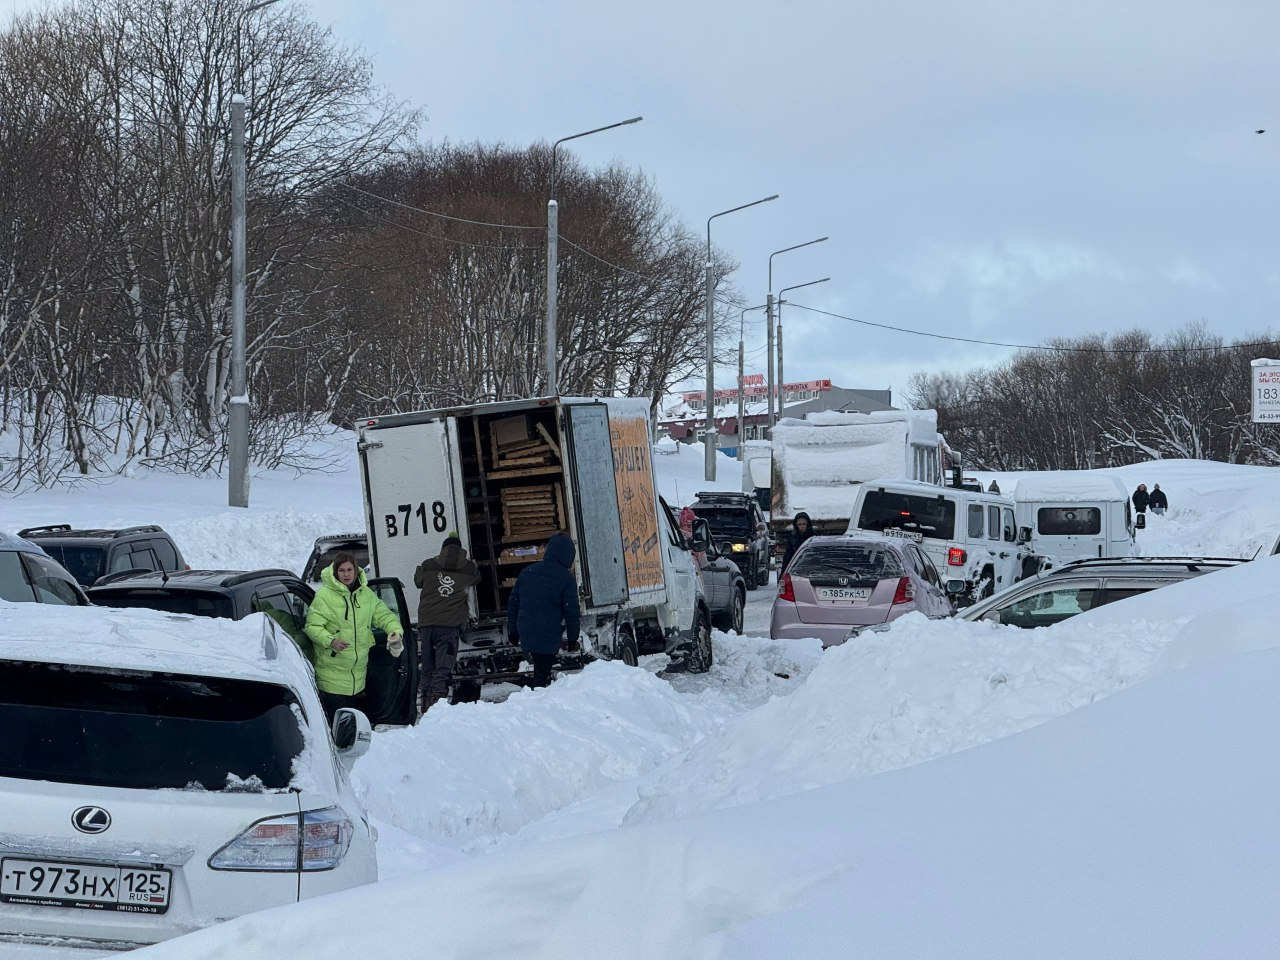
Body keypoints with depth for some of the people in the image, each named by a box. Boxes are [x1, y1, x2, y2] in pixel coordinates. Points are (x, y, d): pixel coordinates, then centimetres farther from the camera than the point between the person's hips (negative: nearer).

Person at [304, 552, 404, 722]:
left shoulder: (366, 594, 7)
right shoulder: (324, 595, -11)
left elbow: (383, 614, 13)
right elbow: (312, 626, -12)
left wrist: (395, 629, -7)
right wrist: (330, 641, -29)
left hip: (358, 670, 6)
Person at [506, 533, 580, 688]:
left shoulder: (526, 572, 9)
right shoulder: (566, 578, -8)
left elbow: (513, 603, 13)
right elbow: (571, 611, -7)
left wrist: (512, 630, 20)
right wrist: (572, 639, 3)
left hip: (525, 634, 5)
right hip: (549, 637, -5)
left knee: (540, 670, 19)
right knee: (542, 673, -1)